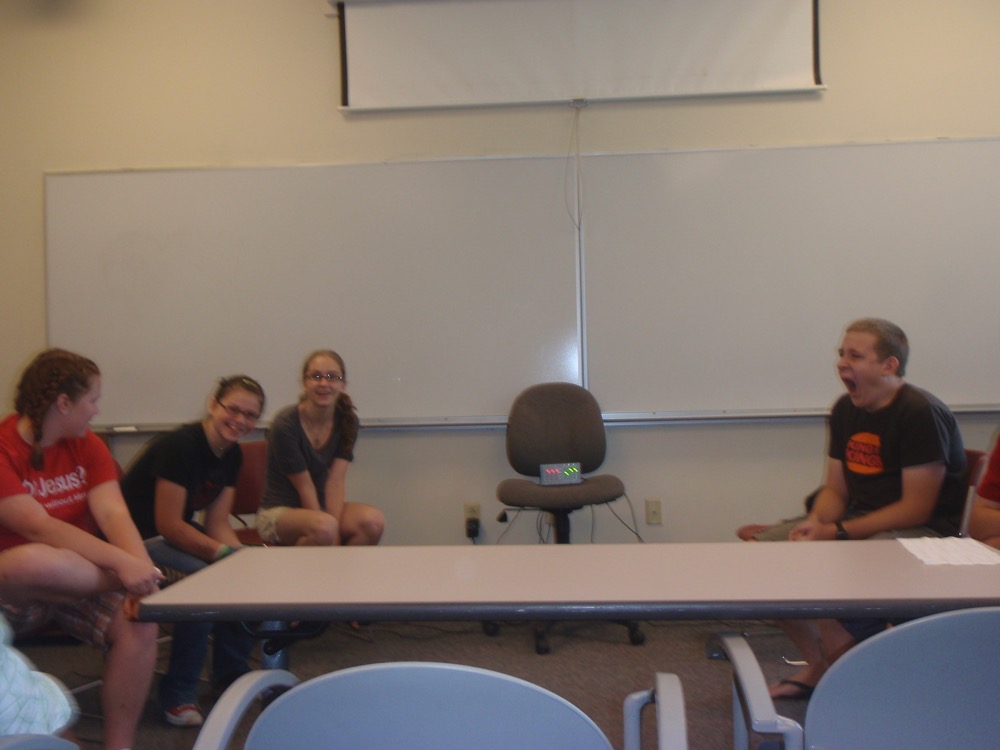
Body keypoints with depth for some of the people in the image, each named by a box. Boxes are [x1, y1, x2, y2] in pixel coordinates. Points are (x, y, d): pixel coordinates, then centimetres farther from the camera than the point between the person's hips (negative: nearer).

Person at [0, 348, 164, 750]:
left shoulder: (86, 446, 4)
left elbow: (111, 513, -10)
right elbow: (38, 527, -25)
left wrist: (141, 568, -29)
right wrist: (124, 564, -35)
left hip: (79, 578, 5)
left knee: (140, 623, -23)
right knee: (35, 561, -38)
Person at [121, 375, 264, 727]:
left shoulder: (231, 455, 0)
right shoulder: (180, 445, -25)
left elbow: (217, 523, 2)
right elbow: (169, 524, -25)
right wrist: (226, 553, -27)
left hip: (178, 534, 9)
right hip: (139, 537, -8)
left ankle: (231, 673, 12)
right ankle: (178, 694, -15)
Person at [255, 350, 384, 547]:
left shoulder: (347, 420, -2)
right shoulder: (286, 424, -17)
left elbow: (336, 481, -10)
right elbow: (304, 487, -17)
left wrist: (336, 531, -22)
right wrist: (331, 531, -20)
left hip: (322, 507, 5)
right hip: (278, 512, -5)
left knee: (373, 521, -25)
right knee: (323, 526, -36)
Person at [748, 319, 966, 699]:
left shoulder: (922, 414, -17)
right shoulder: (845, 410, 6)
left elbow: (916, 509, -20)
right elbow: (836, 489, 10)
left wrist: (837, 534, -23)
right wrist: (815, 523, -12)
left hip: (919, 533, -8)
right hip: (858, 521, 9)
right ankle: (816, 663, 10)